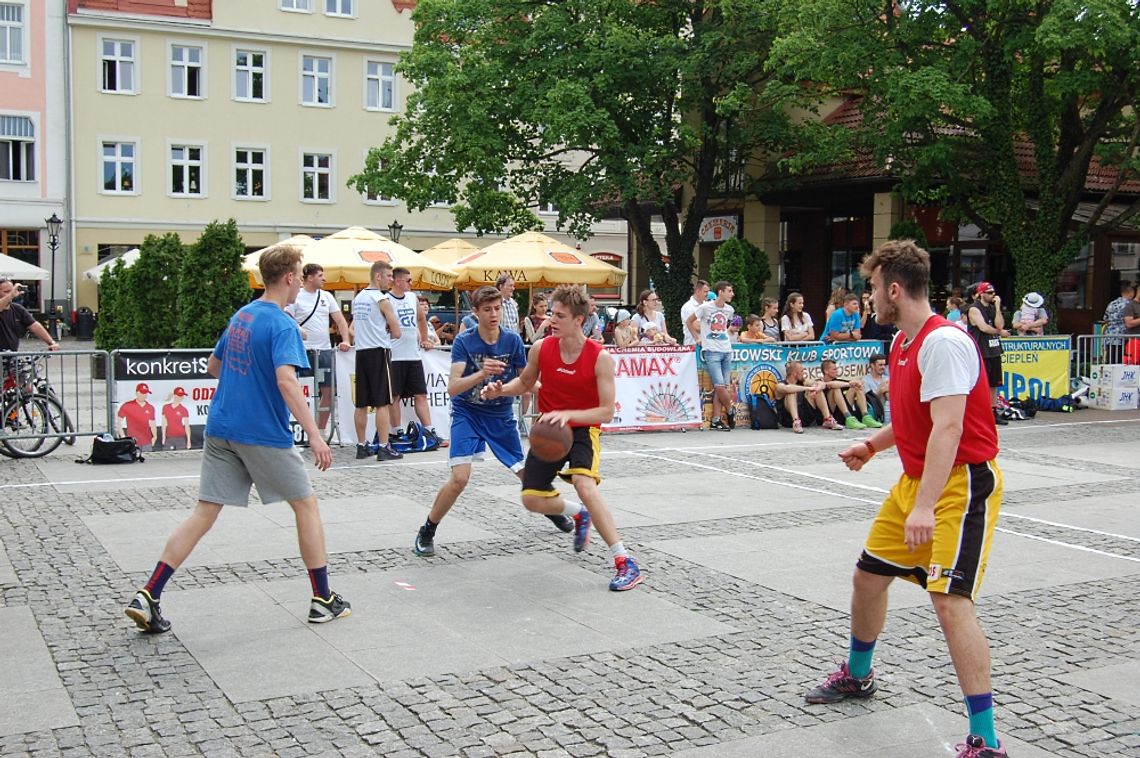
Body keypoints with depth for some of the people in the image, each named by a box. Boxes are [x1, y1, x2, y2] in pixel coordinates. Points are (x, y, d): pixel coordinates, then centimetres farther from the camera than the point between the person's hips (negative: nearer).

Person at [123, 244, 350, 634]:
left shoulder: (240, 316, 12)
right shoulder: (282, 325, -13)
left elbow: (213, 365, 24)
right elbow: (287, 381, -27)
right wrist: (314, 435, -30)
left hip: (221, 429, 7)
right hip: (264, 434, -7)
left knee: (204, 512, 6)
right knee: (306, 504, 9)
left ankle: (147, 597, -1)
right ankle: (323, 599, 15)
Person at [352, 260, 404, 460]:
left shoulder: (357, 298, 13)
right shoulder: (382, 299, -10)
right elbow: (396, 333, -10)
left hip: (361, 352, 7)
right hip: (379, 352, -7)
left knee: (361, 404, 9)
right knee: (382, 403, -5)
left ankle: (361, 446, 14)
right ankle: (384, 448, -5)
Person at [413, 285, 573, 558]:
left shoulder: (513, 340, -10)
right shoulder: (464, 342, -17)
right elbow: (452, 388, -27)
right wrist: (481, 374, -43)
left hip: (501, 416, 3)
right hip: (467, 414, -3)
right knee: (460, 477, -20)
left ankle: (551, 509, 41)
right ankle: (426, 532, 0)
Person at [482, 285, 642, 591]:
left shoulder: (600, 357, -19)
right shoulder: (541, 348, -8)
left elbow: (607, 411, -19)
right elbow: (525, 382, 13)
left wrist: (567, 414, -33)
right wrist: (500, 389, -8)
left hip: (584, 428, -5)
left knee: (584, 483, -31)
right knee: (532, 500, 0)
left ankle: (625, 562, -24)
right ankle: (579, 514, 35)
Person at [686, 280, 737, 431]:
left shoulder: (729, 310, 8)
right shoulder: (705, 307, -8)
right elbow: (689, 321, 4)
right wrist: (697, 339, 5)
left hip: (726, 351, 5)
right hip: (711, 351, -5)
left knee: (720, 387, 3)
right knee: (719, 385, -12)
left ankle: (716, 420, 7)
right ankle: (730, 411, 10)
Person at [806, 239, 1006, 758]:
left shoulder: (944, 342, -21)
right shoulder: (902, 342, 9)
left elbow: (948, 427, -30)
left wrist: (924, 507, -35)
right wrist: (872, 445, 12)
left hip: (962, 485, -10)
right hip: (915, 481, 10)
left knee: (950, 600, -19)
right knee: (868, 575, 18)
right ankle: (857, 677, 42)